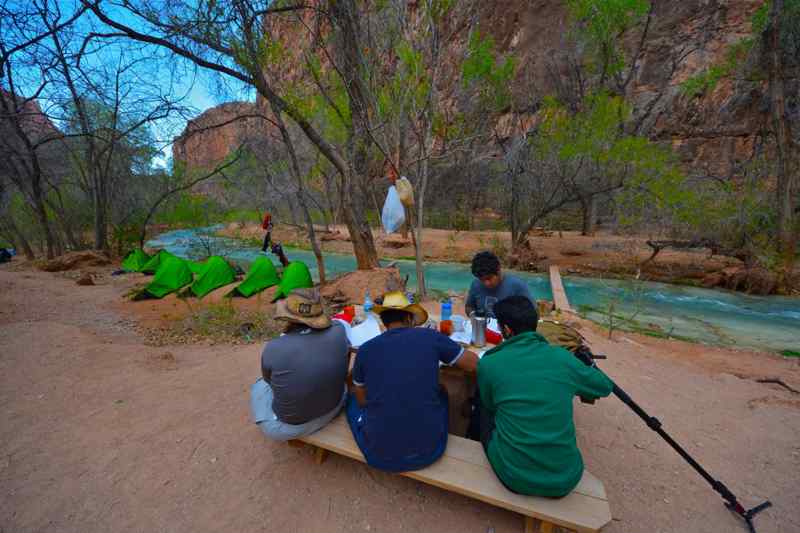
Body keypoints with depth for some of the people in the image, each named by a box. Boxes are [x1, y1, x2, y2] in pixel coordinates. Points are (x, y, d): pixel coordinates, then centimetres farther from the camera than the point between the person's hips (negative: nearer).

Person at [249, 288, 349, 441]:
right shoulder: (339, 332, -21)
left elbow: (269, 379, -2)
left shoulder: (273, 348, -27)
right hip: (334, 409, 3)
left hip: (290, 427, -2)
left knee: (258, 388, 25)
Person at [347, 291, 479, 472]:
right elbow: (474, 364, 5)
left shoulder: (365, 349, -6)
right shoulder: (431, 336, -8)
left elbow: (362, 401, 9)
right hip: (429, 450, 1)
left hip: (380, 454, 0)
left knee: (352, 400, 27)